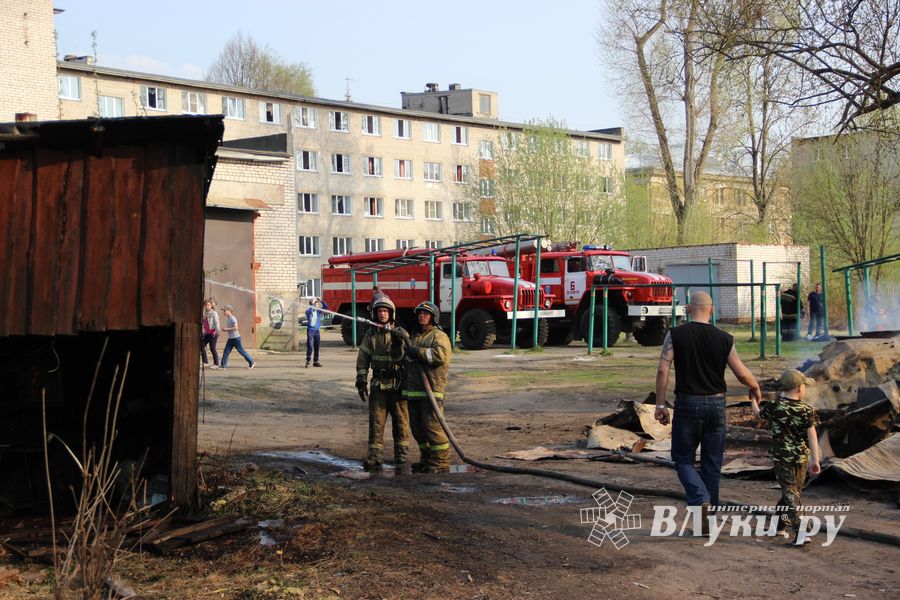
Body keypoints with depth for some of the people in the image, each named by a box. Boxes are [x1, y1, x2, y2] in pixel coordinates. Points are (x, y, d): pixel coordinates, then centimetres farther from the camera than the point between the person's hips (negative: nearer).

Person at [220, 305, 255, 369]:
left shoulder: (232, 319, -17)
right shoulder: (227, 319, 11)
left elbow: (235, 328, -26)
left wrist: (227, 329, -23)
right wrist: (224, 329, 7)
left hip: (236, 338, -9)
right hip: (230, 338, 9)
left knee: (241, 351, -1)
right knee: (226, 351, 2)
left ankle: (252, 362, 10)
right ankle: (223, 365, 3)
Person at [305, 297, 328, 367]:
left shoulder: (318, 311, 9)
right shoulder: (308, 311, -5)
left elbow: (326, 307, 5)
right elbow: (309, 311, -28)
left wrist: (321, 301, -5)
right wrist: (312, 304, -27)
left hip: (316, 331, 6)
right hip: (310, 330, -6)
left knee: (317, 347, 9)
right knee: (310, 347, -12)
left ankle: (315, 362, 18)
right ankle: (308, 362, -10)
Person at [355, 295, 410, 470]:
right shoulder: (371, 334, 6)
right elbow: (363, 359, 9)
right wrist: (361, 381, 4)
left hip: (398, 383, -2)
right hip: (378, 384, 2)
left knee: (400, 420, 5)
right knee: (376, 421, -2)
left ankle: (401, 453, 17)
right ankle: (374, 456, -1)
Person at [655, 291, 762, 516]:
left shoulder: (676, 335, -6)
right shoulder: (724, 339, -2)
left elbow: (662, 370, -11)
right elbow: (742, 374, 2)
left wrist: (660, 404, -4)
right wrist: (755, 388, 22)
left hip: (687, 403, -2)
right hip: (716, 404, 2)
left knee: (683, 458, 10)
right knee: (712, 463, 13)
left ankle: (700, 499, -14)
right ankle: (709, 513, 18)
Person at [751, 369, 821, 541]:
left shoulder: (773, 407, -7)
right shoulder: (807, 411, -7)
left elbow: (758, 414, 13)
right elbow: (812, 436, -10)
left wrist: (753, 401, 34)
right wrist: (815, 460, -8)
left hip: (782, 456, -1)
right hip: (802, 456, 1)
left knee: (789, 490, -4)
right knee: (794, 489, 18)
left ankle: (797, 528, -18)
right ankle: (779, 522, 29)